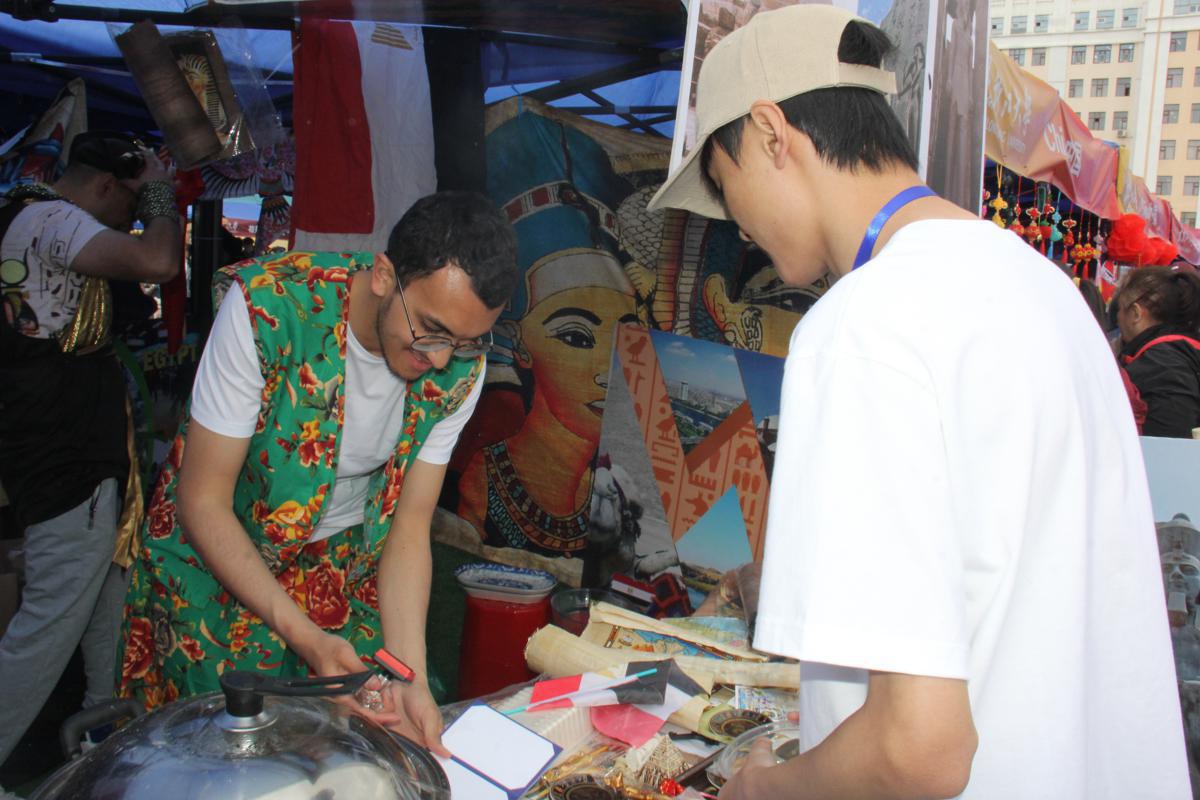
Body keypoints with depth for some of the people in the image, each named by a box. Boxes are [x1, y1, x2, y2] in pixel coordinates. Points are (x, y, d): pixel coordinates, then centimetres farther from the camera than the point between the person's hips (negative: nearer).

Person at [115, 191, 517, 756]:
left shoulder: (459, 367, -15)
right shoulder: (269, 307, -28)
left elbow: (409, 527, -10)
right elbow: (204, 502, -22)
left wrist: (408, 677, -23)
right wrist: (302, 636, -31)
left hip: (348, 570, 3)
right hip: (219, 559, -3)